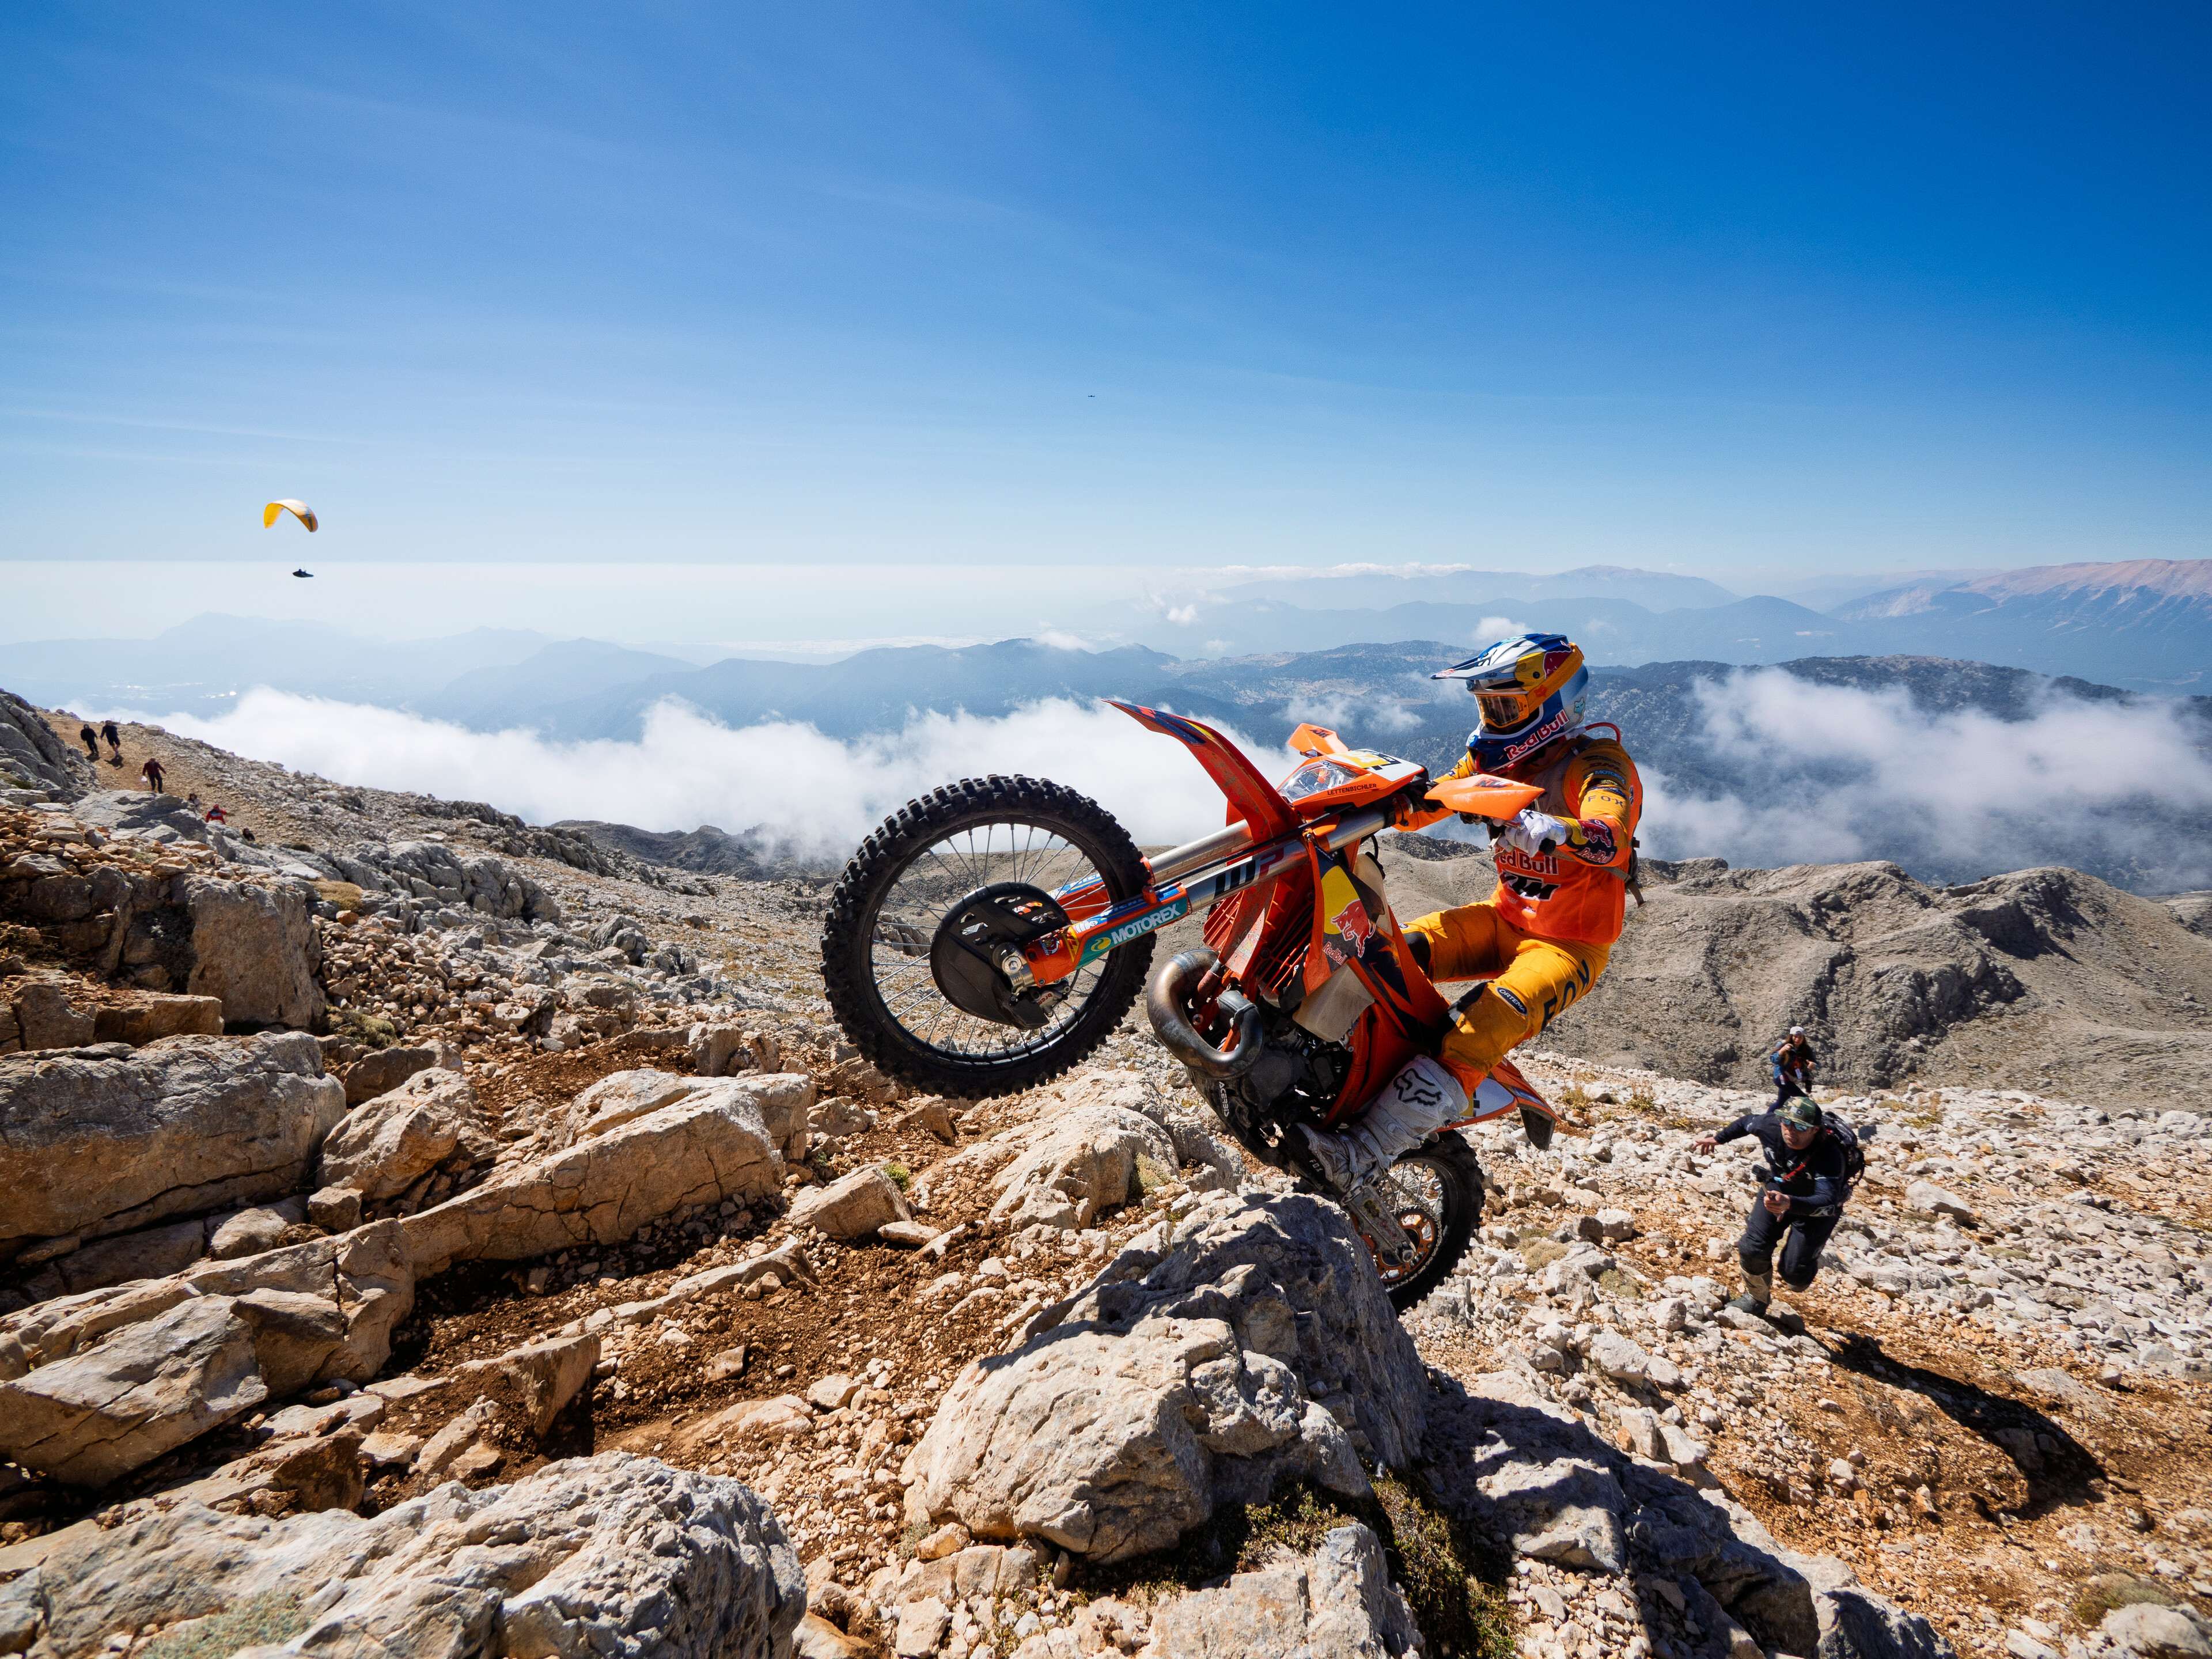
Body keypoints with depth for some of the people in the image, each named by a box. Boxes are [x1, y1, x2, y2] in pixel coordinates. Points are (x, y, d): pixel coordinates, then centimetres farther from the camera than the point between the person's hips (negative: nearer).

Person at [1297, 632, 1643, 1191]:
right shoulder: (1495, 758, 6)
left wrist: (1538, 827, -56)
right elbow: (1418, 807, 5)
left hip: (1571, 942, -8)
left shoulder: (1598, 765, -16)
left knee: (1485, 1024, -30)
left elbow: (1610, 839, -37)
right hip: (1506, 917, 8)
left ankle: (1364, 1156, -35)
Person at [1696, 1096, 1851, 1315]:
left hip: (1815, 1206, -4)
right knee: (1752, 1249, -10)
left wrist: (1789, 1204, -68)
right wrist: (1718, 1138, 14)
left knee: (1794, 1275, -7)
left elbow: (1827, 1202, -50)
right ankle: (1756, 1298, 21)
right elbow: (1748, 1120, -1)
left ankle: (1809, 1260, 31)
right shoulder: (1770, 1124, -26)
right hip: (1778, 1189, 4)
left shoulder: (1830, 1155, -40)